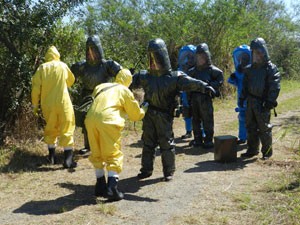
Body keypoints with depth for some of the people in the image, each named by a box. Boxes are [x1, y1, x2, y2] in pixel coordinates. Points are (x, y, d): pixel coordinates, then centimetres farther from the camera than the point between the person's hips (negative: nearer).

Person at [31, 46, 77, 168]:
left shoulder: (41, 68, 1)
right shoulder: (62, 66, 1)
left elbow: (36, 88, -1)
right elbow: (71, 81, 15)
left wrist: (35, 105, 7)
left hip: (47, 104, 2)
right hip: (63, 103, -2)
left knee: (50, 129, 18)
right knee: (66, 129, 2)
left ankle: (52, 156, 25)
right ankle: (68, 159, -3)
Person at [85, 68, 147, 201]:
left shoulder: (101, 87, 27)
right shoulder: (125, 91, 16)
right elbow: (136, 115, 22)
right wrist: (144, 109, 44)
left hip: (90, 119, 5)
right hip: (108, 121, -4)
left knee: (97, 154, 18)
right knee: (114, 155, 4)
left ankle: (100, 186, 26)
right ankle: (112, 188, -7)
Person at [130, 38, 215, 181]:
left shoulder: (174, 77, -9)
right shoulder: (144, 76, 5)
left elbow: (188, 82, -23)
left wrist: (203, 86, -39)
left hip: (164, 116, -4)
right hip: (149, 114, 4)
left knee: (166, 143, 1)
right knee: (147, 142, 13)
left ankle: (169, 172, 14)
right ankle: (146, 170, 26)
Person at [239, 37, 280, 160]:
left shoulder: (271, 68, -7)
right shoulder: (250, 69, 13)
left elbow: (275, 87, -12)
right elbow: (245, 85, 20)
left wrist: (269, 102, -18)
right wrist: (242, 98, 12)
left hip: (262, 103, -6)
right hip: (251, 102, 7)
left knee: (264, 128, -2)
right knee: (251, 127, 11)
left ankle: (267, 151, 11)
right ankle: (252, 150, 22)